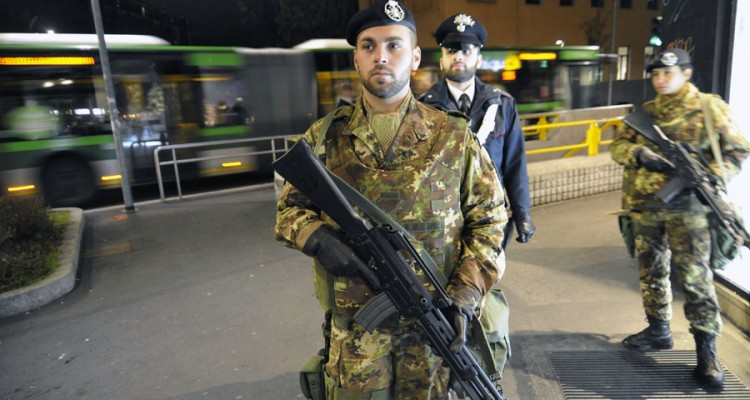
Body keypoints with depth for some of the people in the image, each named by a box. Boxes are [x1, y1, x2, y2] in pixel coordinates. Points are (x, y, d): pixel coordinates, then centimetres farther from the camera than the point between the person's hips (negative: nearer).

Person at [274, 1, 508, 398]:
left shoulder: (454, 137, -4)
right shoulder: (324, 137, -2)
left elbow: (489, 219, 0)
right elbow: (289, 208, 7)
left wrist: (464, 297, -10)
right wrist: (316, 237, -16)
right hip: (353, 326, 1)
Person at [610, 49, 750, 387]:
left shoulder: (709, 108, -1)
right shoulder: (644, 112, 10)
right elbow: (618, 146, 4)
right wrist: (639, 153, -19)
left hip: (686, 207, -4)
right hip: (644, 207, 5)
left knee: (695, 278, -4)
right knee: (651, 271, 13)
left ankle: (706, 349, 7)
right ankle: (658, 330, 29)